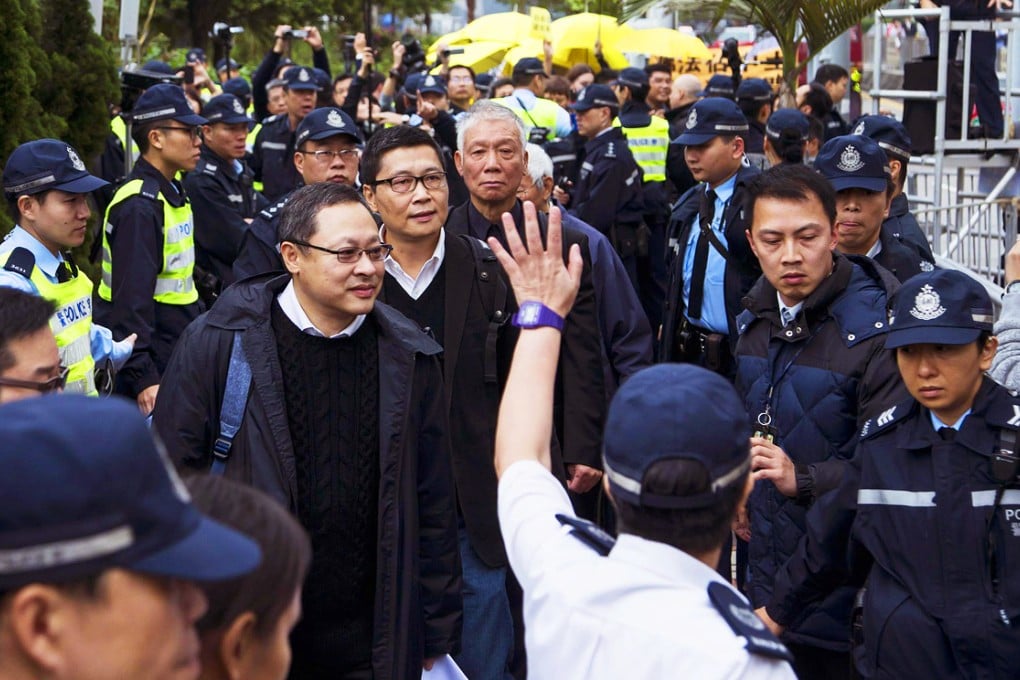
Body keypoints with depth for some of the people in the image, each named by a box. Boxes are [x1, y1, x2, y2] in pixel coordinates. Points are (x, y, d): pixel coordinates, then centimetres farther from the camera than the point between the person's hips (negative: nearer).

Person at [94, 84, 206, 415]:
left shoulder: (172, 193, 12)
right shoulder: (139, 207, -19)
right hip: (150, 365, -9)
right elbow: (132, 299, -24)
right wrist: (143, 377, -26)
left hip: (176, 358, 9)